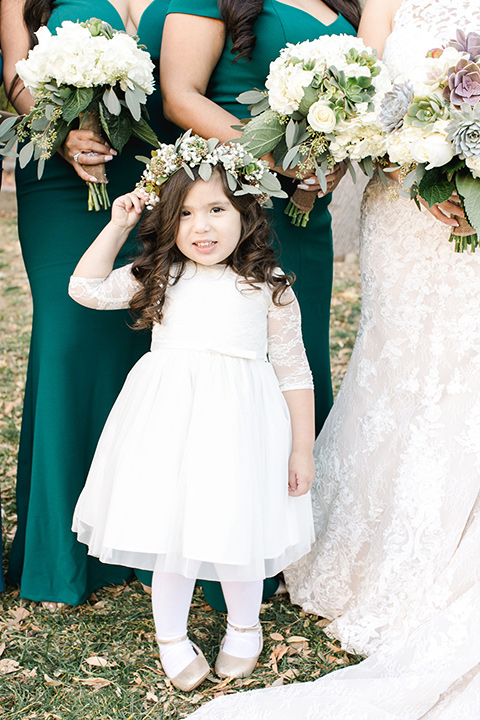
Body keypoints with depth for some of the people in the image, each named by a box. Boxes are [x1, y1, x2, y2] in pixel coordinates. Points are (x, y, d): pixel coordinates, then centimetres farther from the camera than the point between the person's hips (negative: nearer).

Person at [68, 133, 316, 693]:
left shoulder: (268, 289, -1)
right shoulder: (160, 279, 6)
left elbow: (293, 373, 2)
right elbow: (86, 289, 7)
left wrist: (302, 450, 2)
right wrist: (117, 227, 1)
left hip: (238, 425, -2)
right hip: (167, 422, 2)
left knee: (234, 532, 3)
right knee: (171, 536, 8)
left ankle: (243, 626, 34)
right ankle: (171, 637, 33)